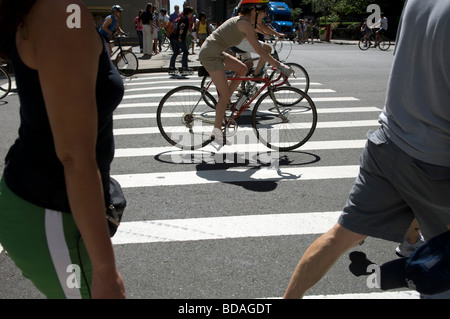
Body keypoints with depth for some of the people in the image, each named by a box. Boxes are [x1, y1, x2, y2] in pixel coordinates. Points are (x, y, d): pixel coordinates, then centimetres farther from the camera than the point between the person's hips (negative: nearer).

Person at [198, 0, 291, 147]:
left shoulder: (244, 21, 14)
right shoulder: (244, 22, -15)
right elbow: (259, 50, -19)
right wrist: (280, 65, -16)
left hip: (214, 53, 9)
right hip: (210, 54, -9)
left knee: (242, 69, 13)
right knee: (225, 93, -4)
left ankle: (224, 102, 16)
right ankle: (217, 131, 5)